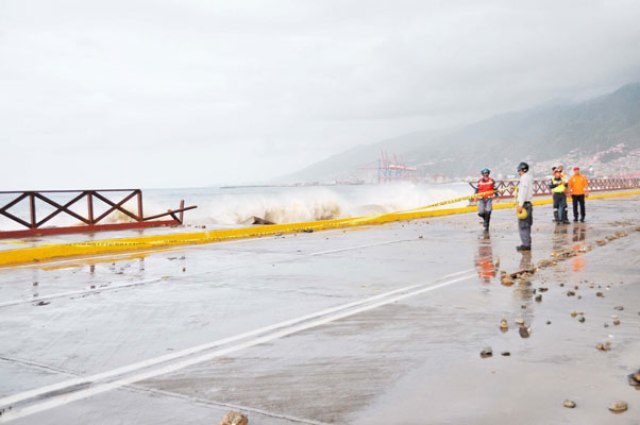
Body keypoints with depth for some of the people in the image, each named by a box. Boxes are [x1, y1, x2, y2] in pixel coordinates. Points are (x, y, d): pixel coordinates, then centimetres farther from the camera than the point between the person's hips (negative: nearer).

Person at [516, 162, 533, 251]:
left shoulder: (524, 178, -13)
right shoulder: (529, 177, 17)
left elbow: (524, 192, -21)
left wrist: (520, 205, -22)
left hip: (524, 204, -10)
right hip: (528, 204, 10)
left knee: (523, 225, -8)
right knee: (526, 225, 15)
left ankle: (526, 244, -8)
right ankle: (527, 244, 20)